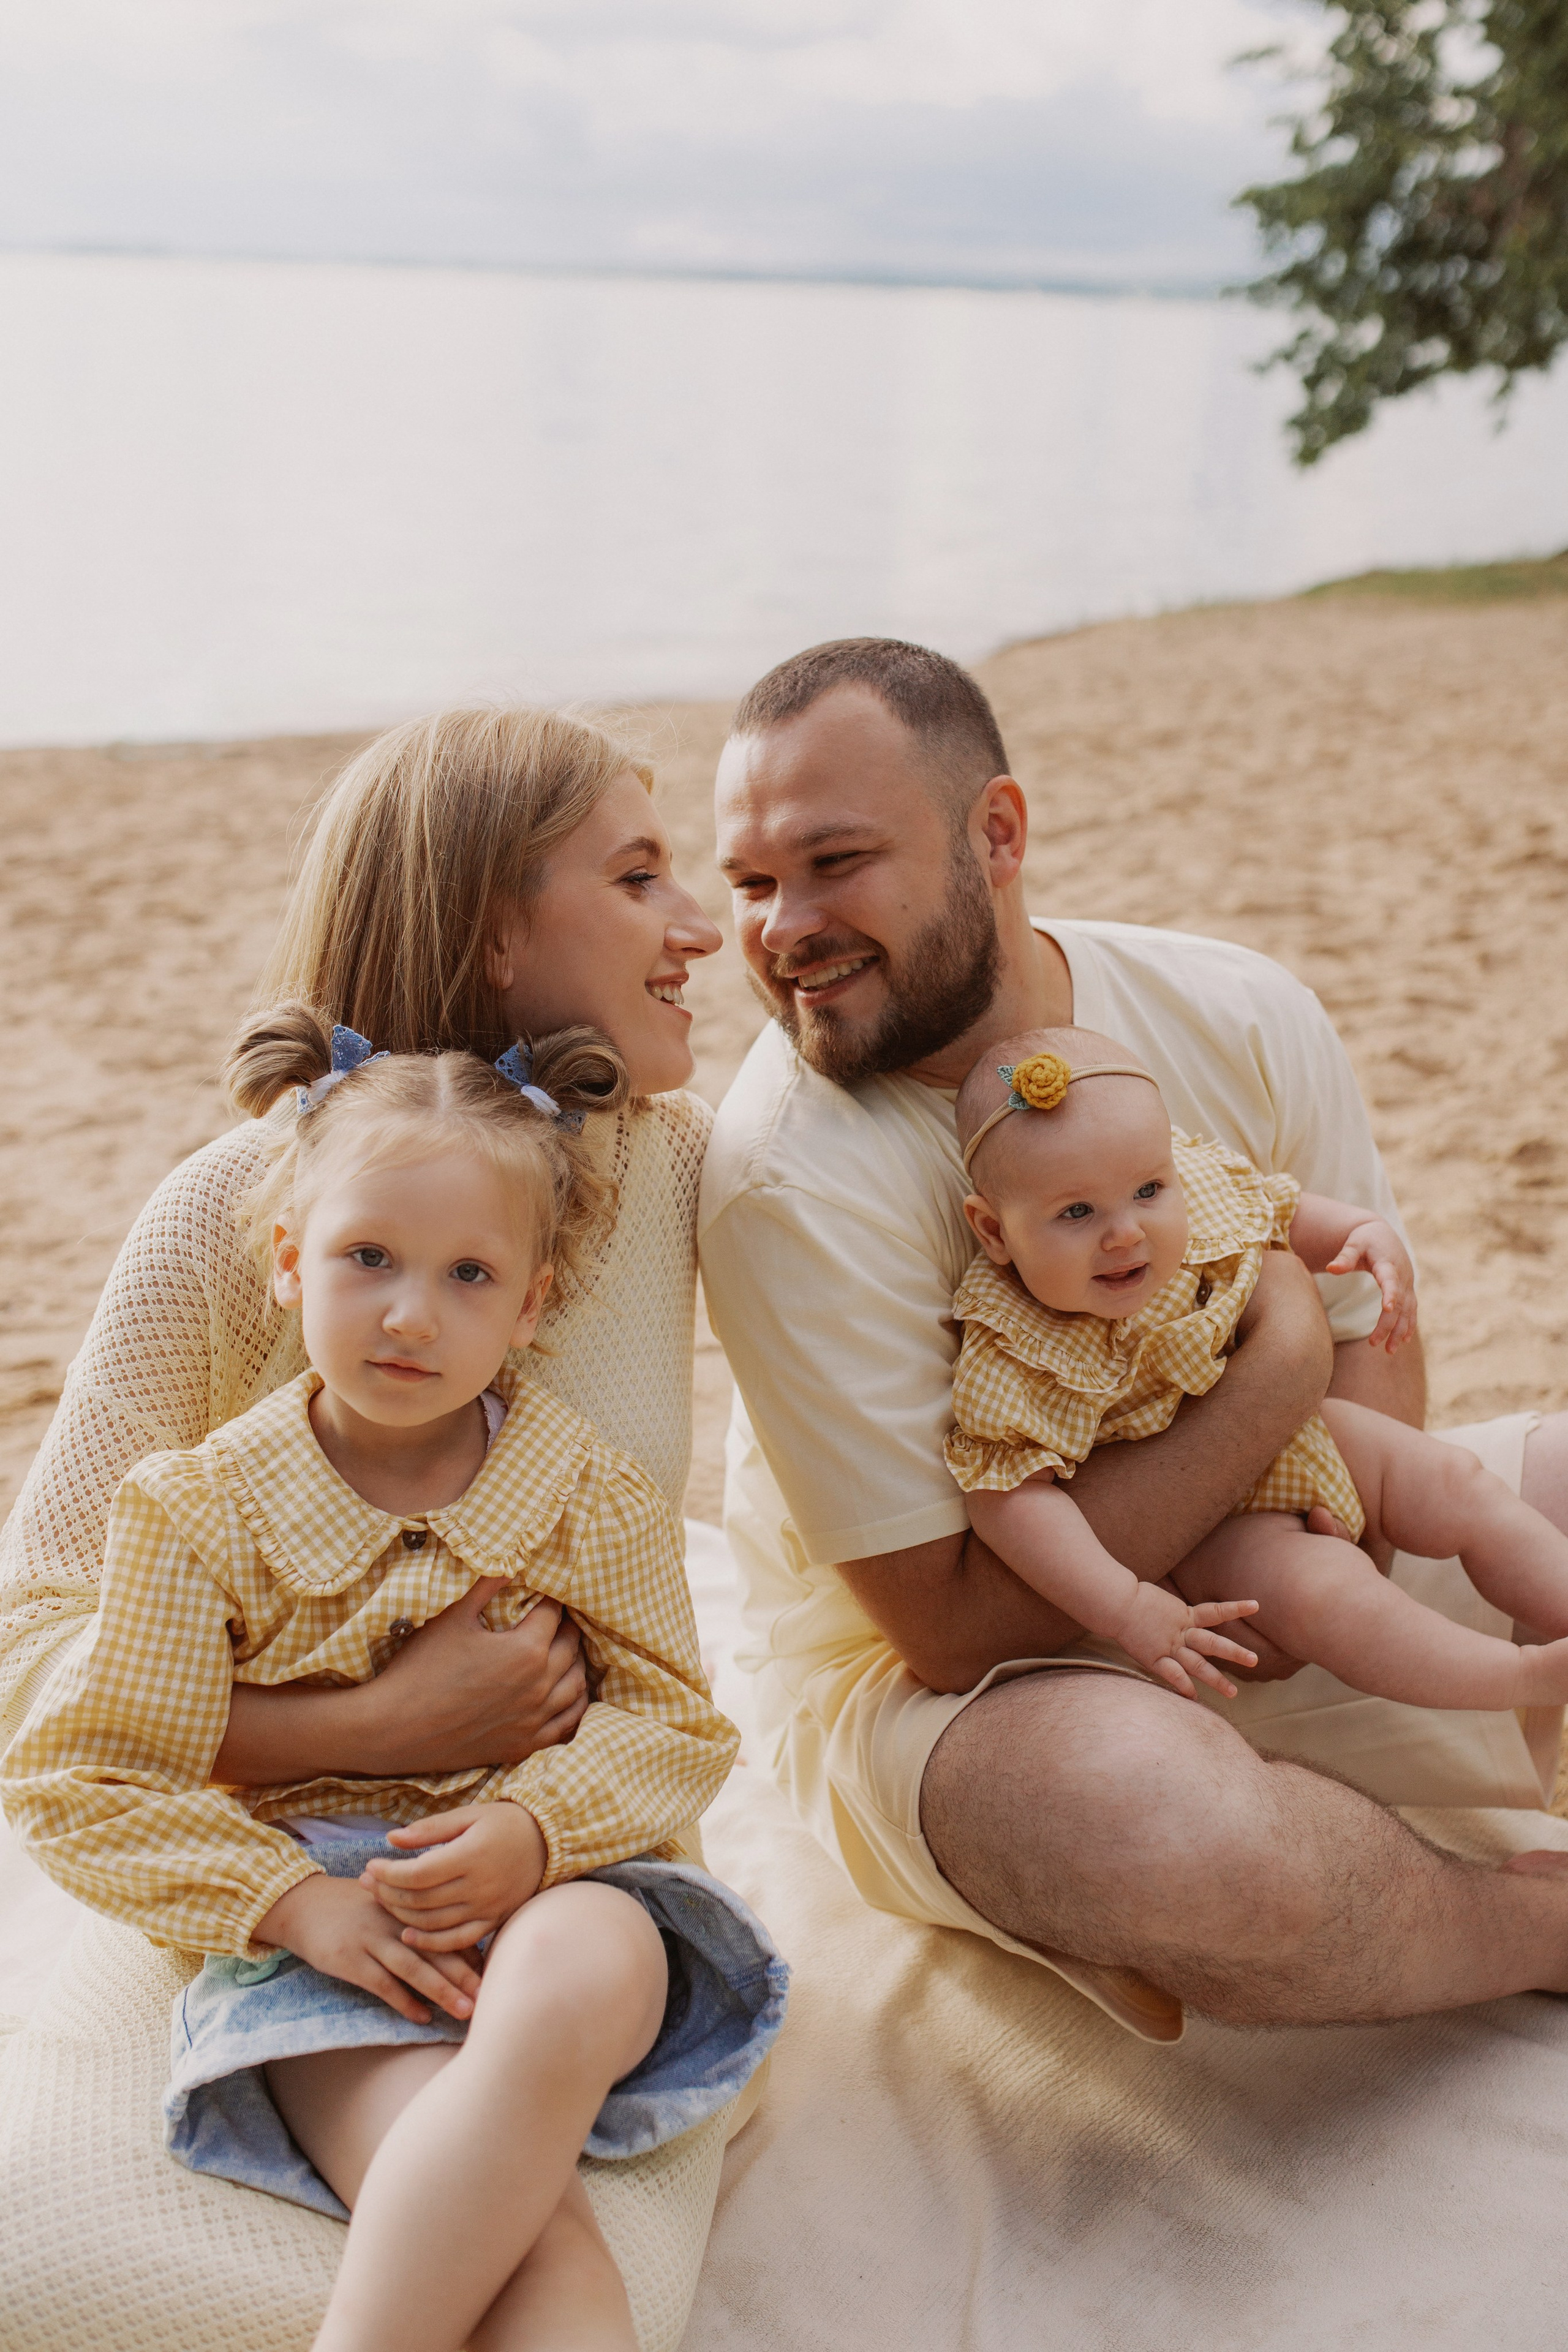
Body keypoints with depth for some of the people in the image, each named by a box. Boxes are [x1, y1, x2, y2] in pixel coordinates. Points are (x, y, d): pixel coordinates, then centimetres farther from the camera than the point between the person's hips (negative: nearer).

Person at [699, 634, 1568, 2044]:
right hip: (921, 1681, -5)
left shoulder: (1239, 1017, -10)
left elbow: (1376, 1346, 0)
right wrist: (1278, 1371, -25)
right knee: (1194, 1845, -37)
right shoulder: (784, 1179, -25)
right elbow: (952, 1623, -24)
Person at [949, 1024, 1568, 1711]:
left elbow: (1286, 1214, 7)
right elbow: (1012, 1496, -32)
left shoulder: (1202, 1188, -15)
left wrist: (1370, 1233, -11)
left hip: (1297, 1434, 7)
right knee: (1317, 1590, -26)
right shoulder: (1012, 1363, -31)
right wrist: (1123, 1608, -37)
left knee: (1455, 1482, 2)